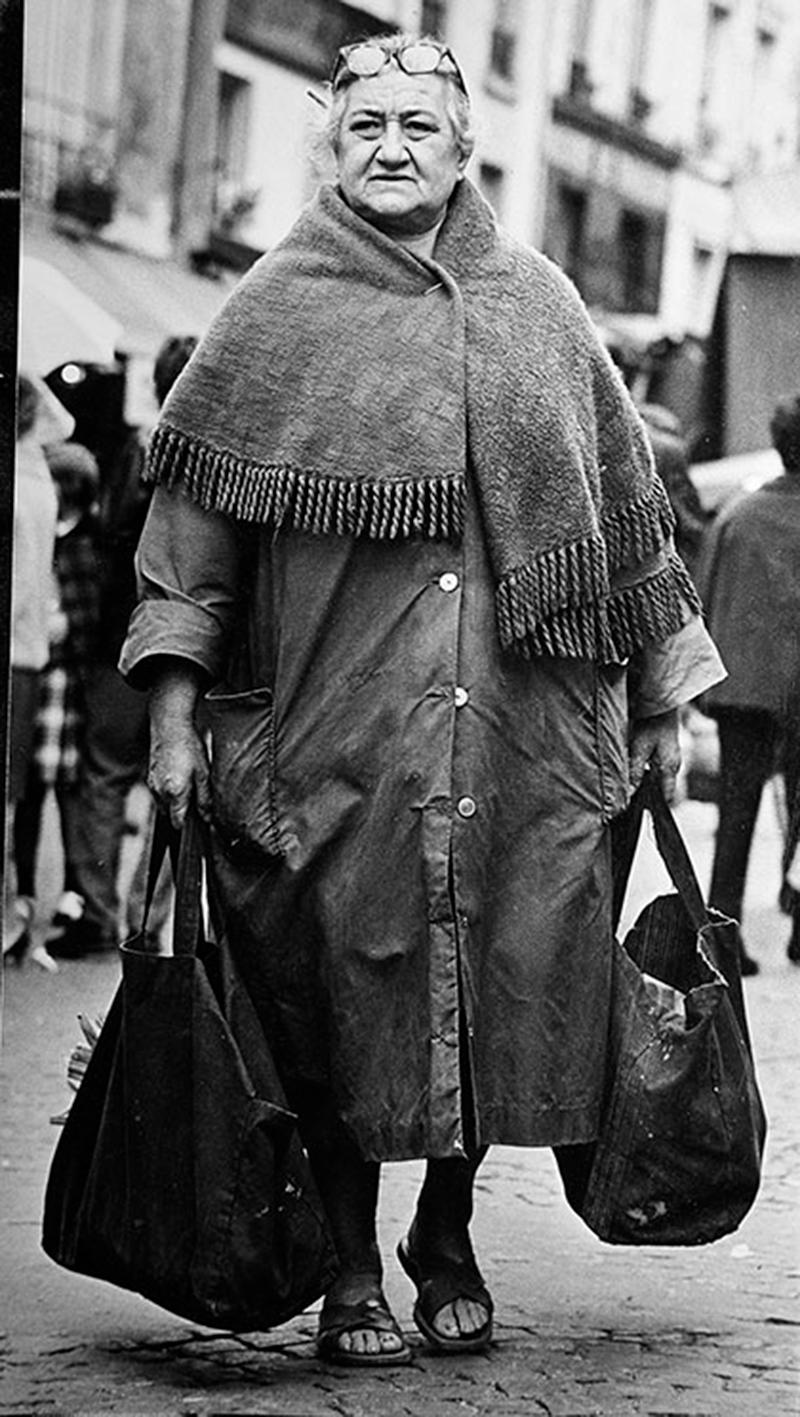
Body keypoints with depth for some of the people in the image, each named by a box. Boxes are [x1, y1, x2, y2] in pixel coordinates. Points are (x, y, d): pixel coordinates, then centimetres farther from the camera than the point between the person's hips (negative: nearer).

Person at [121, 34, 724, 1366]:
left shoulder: (539, 307, 12)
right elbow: (194, 508, 3)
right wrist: (173, 699, -6)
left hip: (525, 726, 2)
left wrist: (658, 696, 15)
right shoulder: (276, 313, 5)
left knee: (506, 985, 2)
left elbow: (625, 507, 17)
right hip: (336, 727, -2)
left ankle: (448, 1236, 23)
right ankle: (352, 1270, 13)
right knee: (344, 982, -1)